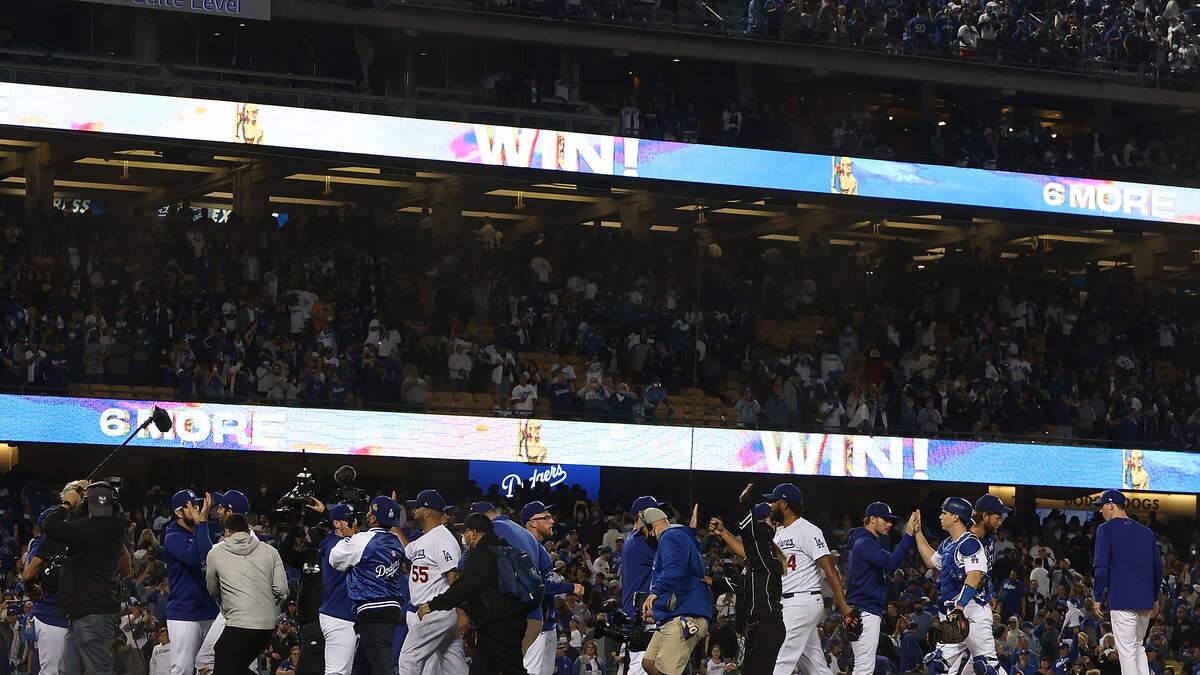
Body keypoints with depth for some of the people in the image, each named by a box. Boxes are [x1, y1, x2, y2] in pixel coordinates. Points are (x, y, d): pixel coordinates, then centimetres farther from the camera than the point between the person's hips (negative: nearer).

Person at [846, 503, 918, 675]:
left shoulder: (864, 542, 22)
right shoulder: (865, 542, -13)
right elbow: (890, 562, -28)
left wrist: (891, 572, 8)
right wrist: (908, 534, -29)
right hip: (865, 611, -11)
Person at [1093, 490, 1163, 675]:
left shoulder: (1106, 529, -2)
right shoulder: (1146, 531, 15)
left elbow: (1101, 567, -9)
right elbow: (1158, 567, 16)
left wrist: (1098, 597, -4)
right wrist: (1154, 597, 23)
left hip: (1122, 600, -6)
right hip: (1146, 601, 6)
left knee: (1126, 650, -5)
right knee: (1137, 647, 18)